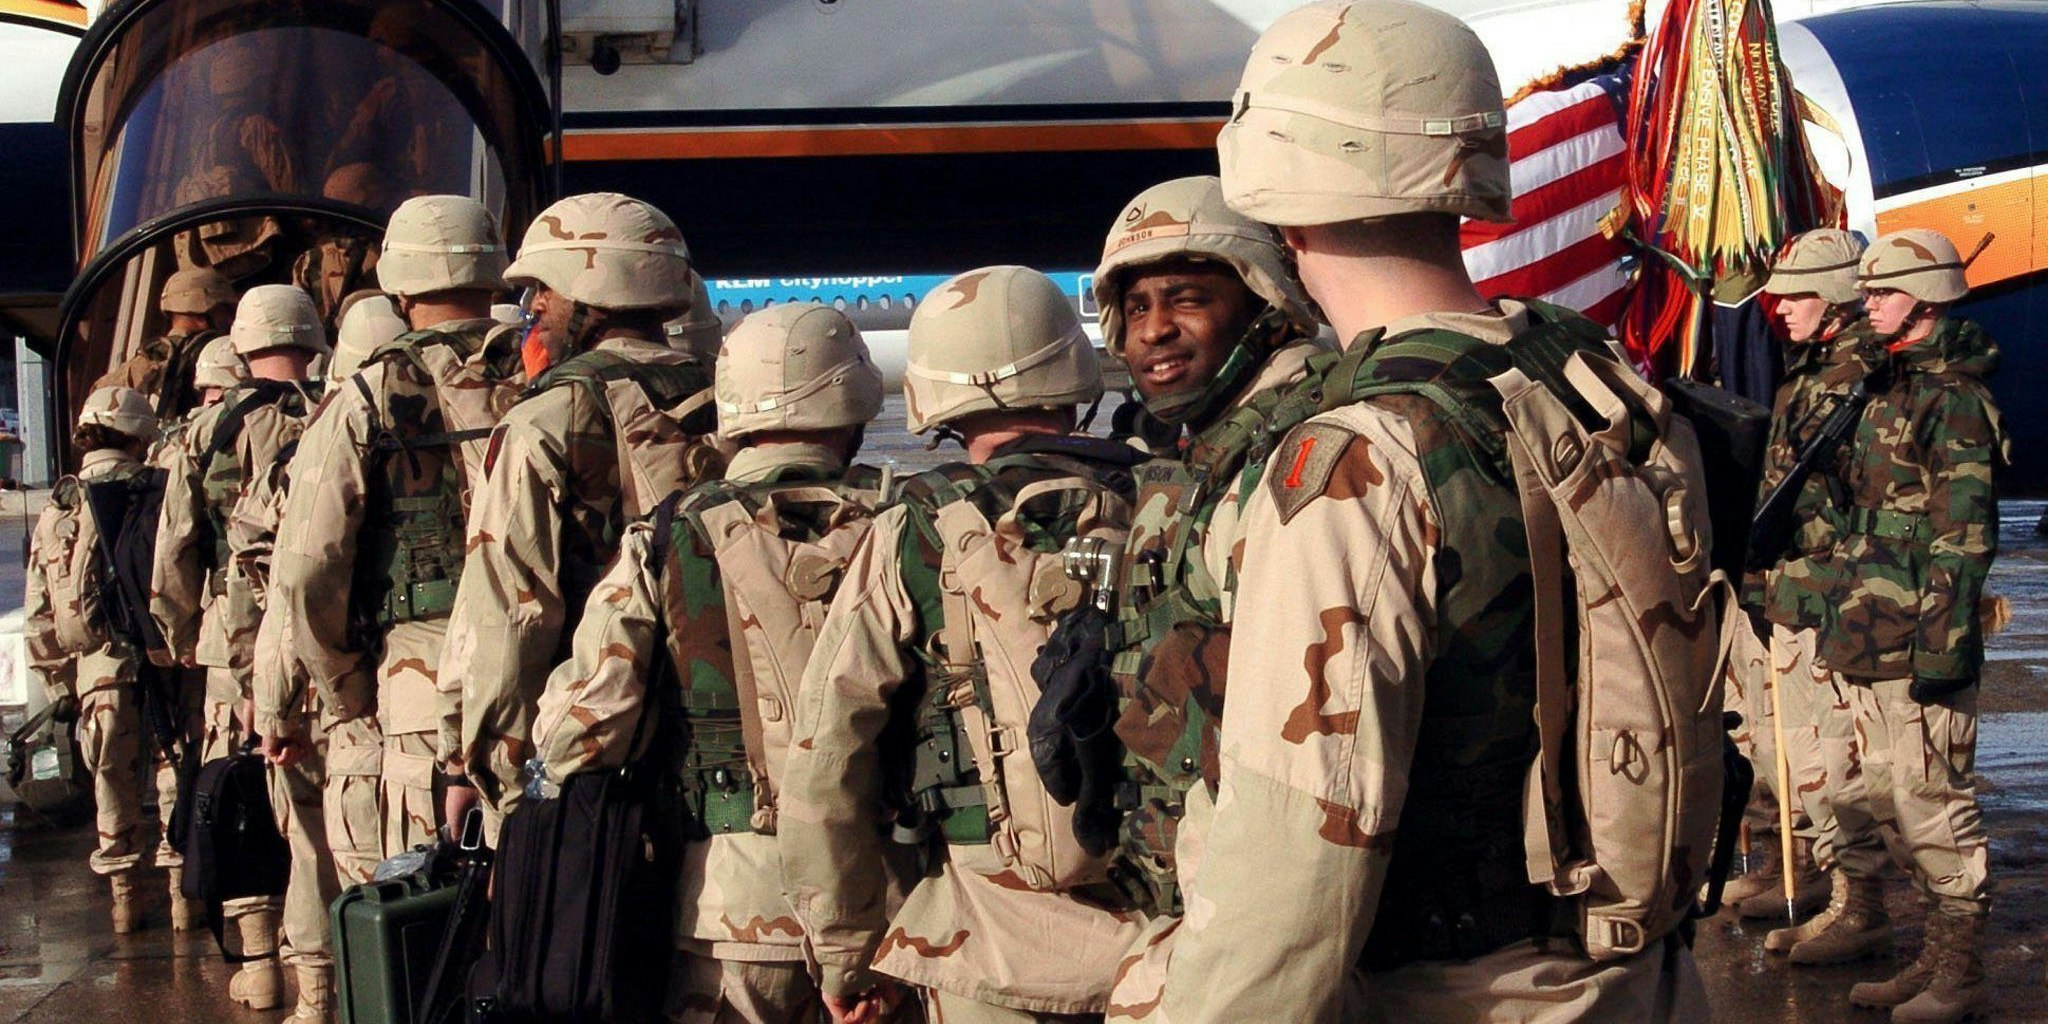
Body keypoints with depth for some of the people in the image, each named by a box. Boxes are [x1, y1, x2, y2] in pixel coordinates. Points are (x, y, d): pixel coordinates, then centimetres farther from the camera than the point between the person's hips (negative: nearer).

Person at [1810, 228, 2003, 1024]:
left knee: (1932, 804, -3)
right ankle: (1934, 959, 23)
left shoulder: (1954, 399, -12)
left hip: (1918, 645, -10)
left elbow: (1966, 535, -17)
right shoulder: (1890, 390, 16)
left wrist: (1940, 646, -20)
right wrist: (1843, 626, 22)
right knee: (1891, 794, 14)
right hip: (1869, 642, 10)